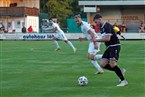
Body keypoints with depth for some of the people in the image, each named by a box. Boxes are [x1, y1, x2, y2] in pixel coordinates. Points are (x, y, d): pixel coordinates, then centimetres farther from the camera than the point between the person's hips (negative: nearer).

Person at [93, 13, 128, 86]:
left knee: (112, 64, -19)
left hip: (114, 46, -10)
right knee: (103, 64, 0)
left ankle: (123, 81, -8)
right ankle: (120, 71, 13)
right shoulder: (102, 27, 15)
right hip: (109, 47, 10)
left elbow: (107, 39, -24)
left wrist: (96, 40, -16)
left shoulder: (107, 26, -16)